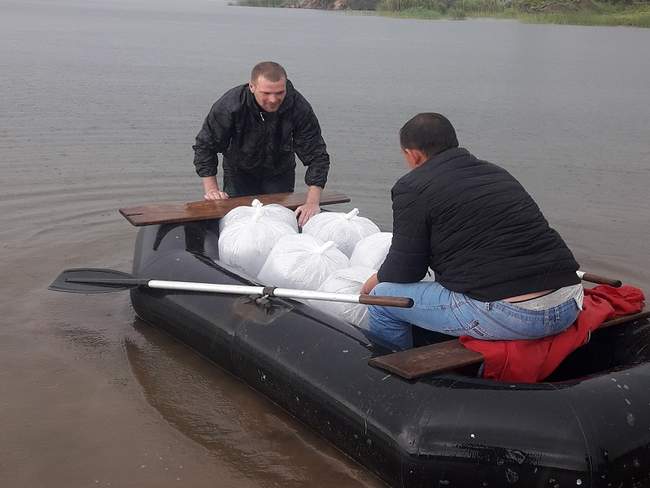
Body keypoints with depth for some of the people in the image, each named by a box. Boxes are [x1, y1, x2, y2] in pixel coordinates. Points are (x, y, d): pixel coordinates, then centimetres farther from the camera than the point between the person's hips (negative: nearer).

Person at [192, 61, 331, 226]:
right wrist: (211, 189, -25)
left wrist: (312, 202, -36)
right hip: (239, 172, -1)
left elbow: (316, 156, -26)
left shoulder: (299, 107, -29)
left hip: (280, 173, 1)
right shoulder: (230, 105, -30)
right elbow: (205, 146, -18)